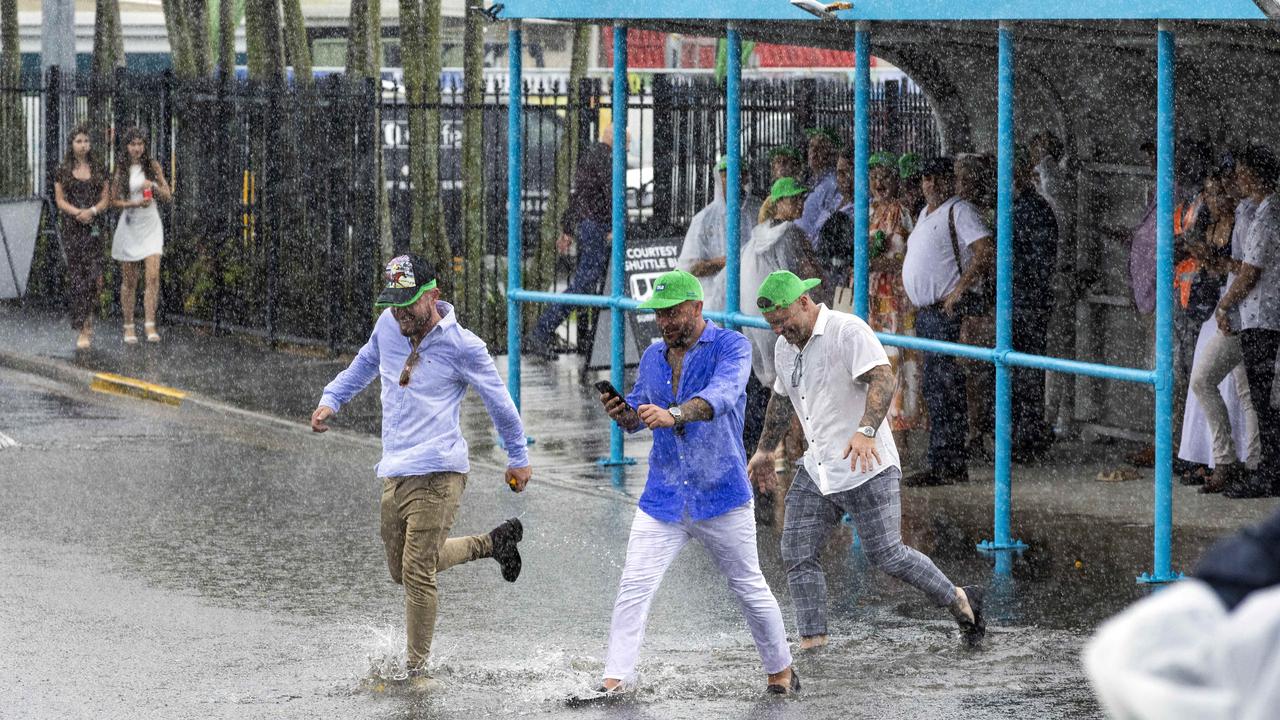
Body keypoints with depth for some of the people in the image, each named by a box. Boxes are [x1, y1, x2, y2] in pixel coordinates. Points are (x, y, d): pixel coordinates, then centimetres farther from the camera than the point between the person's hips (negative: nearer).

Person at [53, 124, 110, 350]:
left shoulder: (99, 170, 9)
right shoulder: (63, 171, 7)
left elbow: (105, 199, 6)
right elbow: (60, 200, 3)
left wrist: (91, 211, -13)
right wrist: (77, 212, -14)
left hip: (94, 227, 0)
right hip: (71, 227, 0)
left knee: (94, 274, -12)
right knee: (76, 277, -4)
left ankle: (87, 319, 7)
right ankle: (83, 328, 0)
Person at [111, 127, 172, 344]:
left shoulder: (153, 166, 3)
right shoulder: (120, 169, 1)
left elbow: (168, 196, 6)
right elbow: (114, 201, 0)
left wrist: (153, 186, -14)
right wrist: (135, 204, -16)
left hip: (151, 225, 0)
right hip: (129, 226, 0)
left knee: (153, 276, -13)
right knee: (129, 281, 5)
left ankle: (150, 326, -16)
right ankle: (129, 327, 13)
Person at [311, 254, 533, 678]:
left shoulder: (462, 346, -10)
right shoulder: (388, 325, 7)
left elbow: (499, 403, 1)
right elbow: (365, 364, 29)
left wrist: (518, 459, 10)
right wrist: (331, 400, 15)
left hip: (437, 472, -7)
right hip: (394, 472, 7)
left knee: (417, 571, -13)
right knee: (401, 571, 17)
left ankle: (416, 669, -3)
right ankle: (494, 543, 33)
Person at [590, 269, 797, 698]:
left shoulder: (730, 347, -9)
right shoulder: (653, 357, 10)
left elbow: (721, 394, -28)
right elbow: (637, 417, 18)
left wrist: (673, 414, -46)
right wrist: (622, 413, -7)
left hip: (721, 497, -4)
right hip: (663, 498, 4)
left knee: (750, 589, 9)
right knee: (633, 589, -9)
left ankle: (780, 670, 27)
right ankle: (614, 682, -9)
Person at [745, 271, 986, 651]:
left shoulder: (847, 331, -16)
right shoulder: (786, 347, 11)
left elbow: (883, 378, -30)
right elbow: (781, 399, 30)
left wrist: (866, 431, -45)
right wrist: (765, 450, 37)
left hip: (865, 468, -8)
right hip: (816, 472, 8)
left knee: (887, 556, -6)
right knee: (797, 556, 0)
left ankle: (959, 601, 15)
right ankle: (812, 646, 3)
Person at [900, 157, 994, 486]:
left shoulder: (960, 211, -10)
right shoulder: (926, 213, 19)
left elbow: (986, 252, -22)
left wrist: (959, 290, -23)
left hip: (949, 311, -10)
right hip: (926, 311, 10)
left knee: (945, 387, -11)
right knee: (934, 389, 11)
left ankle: (949, 467, -11)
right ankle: (942, 466, 15)